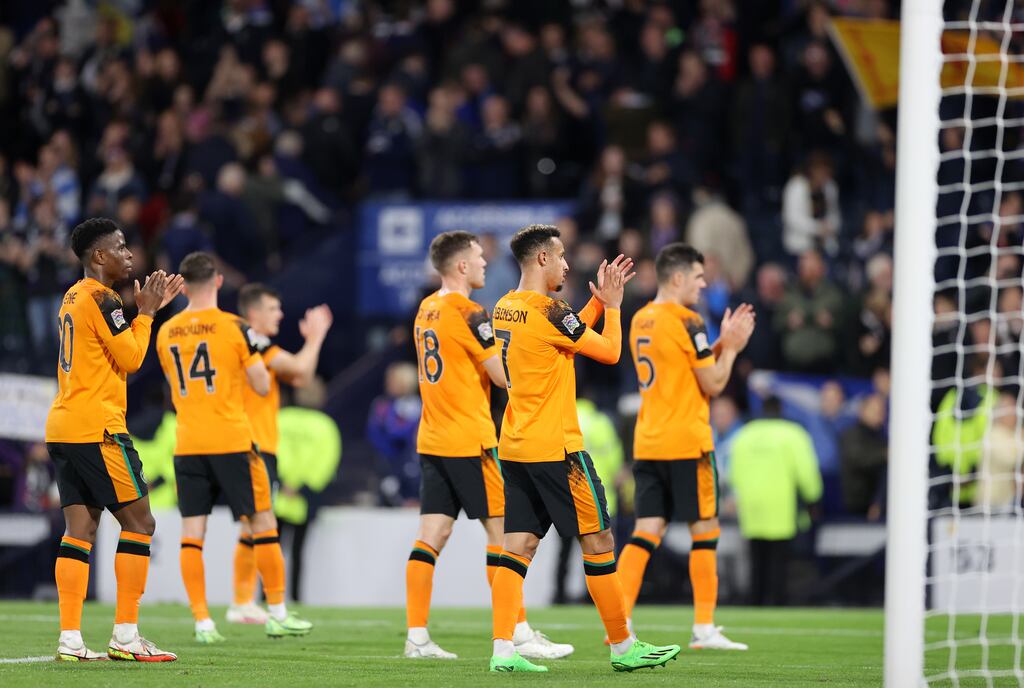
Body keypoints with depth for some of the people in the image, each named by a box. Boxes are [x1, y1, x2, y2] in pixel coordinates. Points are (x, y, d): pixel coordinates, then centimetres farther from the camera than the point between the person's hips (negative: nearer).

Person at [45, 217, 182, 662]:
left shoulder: (74, 298, 18)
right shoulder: (101, 299, -11)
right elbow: (131, 358, -10)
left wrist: (149, 308, 20)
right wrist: (146, 311, 1)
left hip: (62, 427, 9)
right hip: (96, 430, -9)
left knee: (80, 528, 5)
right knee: (138, 523, -3)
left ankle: (70, 638, -2)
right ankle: (125, 637, -5)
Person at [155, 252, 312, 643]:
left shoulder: (166, 333, 7)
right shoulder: (234, 328, -7)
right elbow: (262, 386, -2)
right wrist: (255, 355, 15)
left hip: (187, 445, 3)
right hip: (231, 441, -3)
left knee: (192, 533, 2)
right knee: (262, 523, 8)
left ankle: (202, 622, -4)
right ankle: (277, 614, 11)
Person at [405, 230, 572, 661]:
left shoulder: (426, 310, 12)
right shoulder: (469, 313, -13)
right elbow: (504, 375, -13)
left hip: (431, 440, 8)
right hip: (470, 440, -8)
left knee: (432, 534, 5)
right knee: (503, 529, -2)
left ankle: (417, 636, 1)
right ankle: (519, 634, -1)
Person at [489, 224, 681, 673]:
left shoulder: (504, 310, 10)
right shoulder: (549, 313, -16)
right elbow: (609, 351, -7)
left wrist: (599, 301, 21)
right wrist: (612, 304, 7)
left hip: (514, 449, 8)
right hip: (556, 449, -8)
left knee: (518, 546, 3)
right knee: (598, 541, 2)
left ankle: (503, 649, -7)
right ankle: (623, 648, 9)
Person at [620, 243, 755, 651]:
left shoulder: (640, 321, 12)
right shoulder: (687, 323, -12)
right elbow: (713, 384, -10)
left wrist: (722, 345, 17)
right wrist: (730, 347, 4)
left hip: (647, 445, 7)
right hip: (686, 444, -7)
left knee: (646, 533, 5)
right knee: (705, 532, 3)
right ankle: (704, 629, 4)